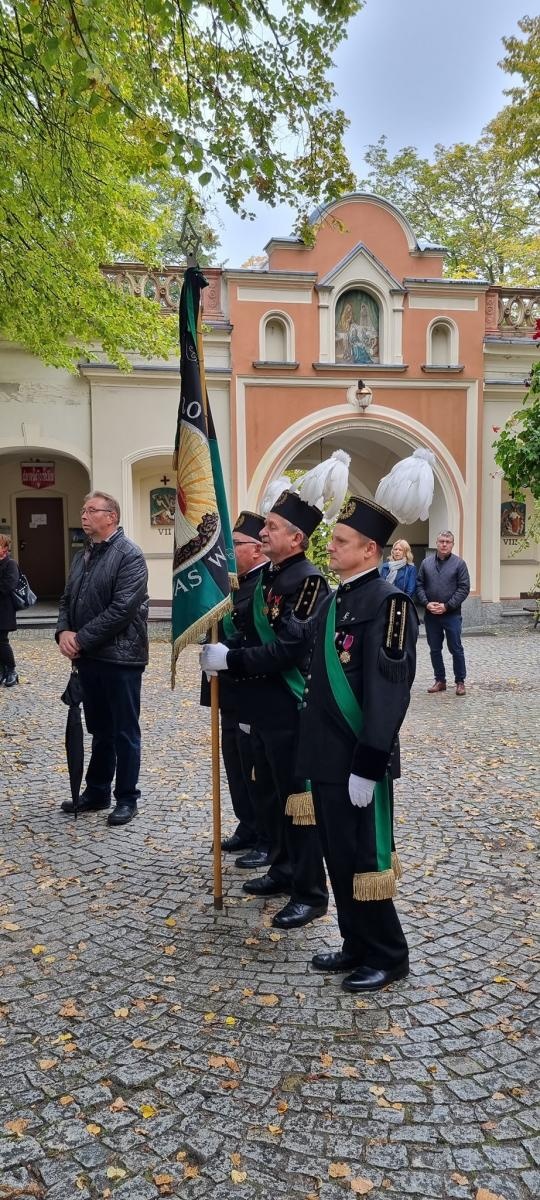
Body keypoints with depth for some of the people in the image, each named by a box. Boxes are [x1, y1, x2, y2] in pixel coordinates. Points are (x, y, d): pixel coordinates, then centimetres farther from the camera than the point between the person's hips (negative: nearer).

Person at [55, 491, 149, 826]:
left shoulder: (129, 556, -12)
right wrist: (64, 631, -5)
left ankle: (127, 799, 16)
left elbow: (122, 609, -20)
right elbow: (67, 600, 16)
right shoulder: (83, 556, 15)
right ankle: (97, 792, 30)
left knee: (124, 733, 4)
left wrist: (81, 639, -17)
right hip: (89, 657, 8)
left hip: (120, 657, -8)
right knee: (100, 730, 18)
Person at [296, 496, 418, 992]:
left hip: (359, 762, -8)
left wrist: (367, 766, -23)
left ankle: (388, 957, 23)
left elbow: (389, 691, -22)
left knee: (364, 860, 4)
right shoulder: (334, 602, 12)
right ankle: (357, 945, 33)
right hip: (327, 758, 9)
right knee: (338, 857, 17)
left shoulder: (388, 603, -16)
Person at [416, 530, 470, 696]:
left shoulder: (459, 563, -2)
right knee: (435, 649, 9)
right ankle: (440, 680, 21)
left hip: (452, 614, -3)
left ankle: (460, 682, 12)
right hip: (431, 614, 3)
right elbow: (419, 585, 7)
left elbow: (464, 588, -6)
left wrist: (446, 606, -13)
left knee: (456, 649, 1)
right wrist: (427, 603, -9)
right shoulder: (426, 562, 6)